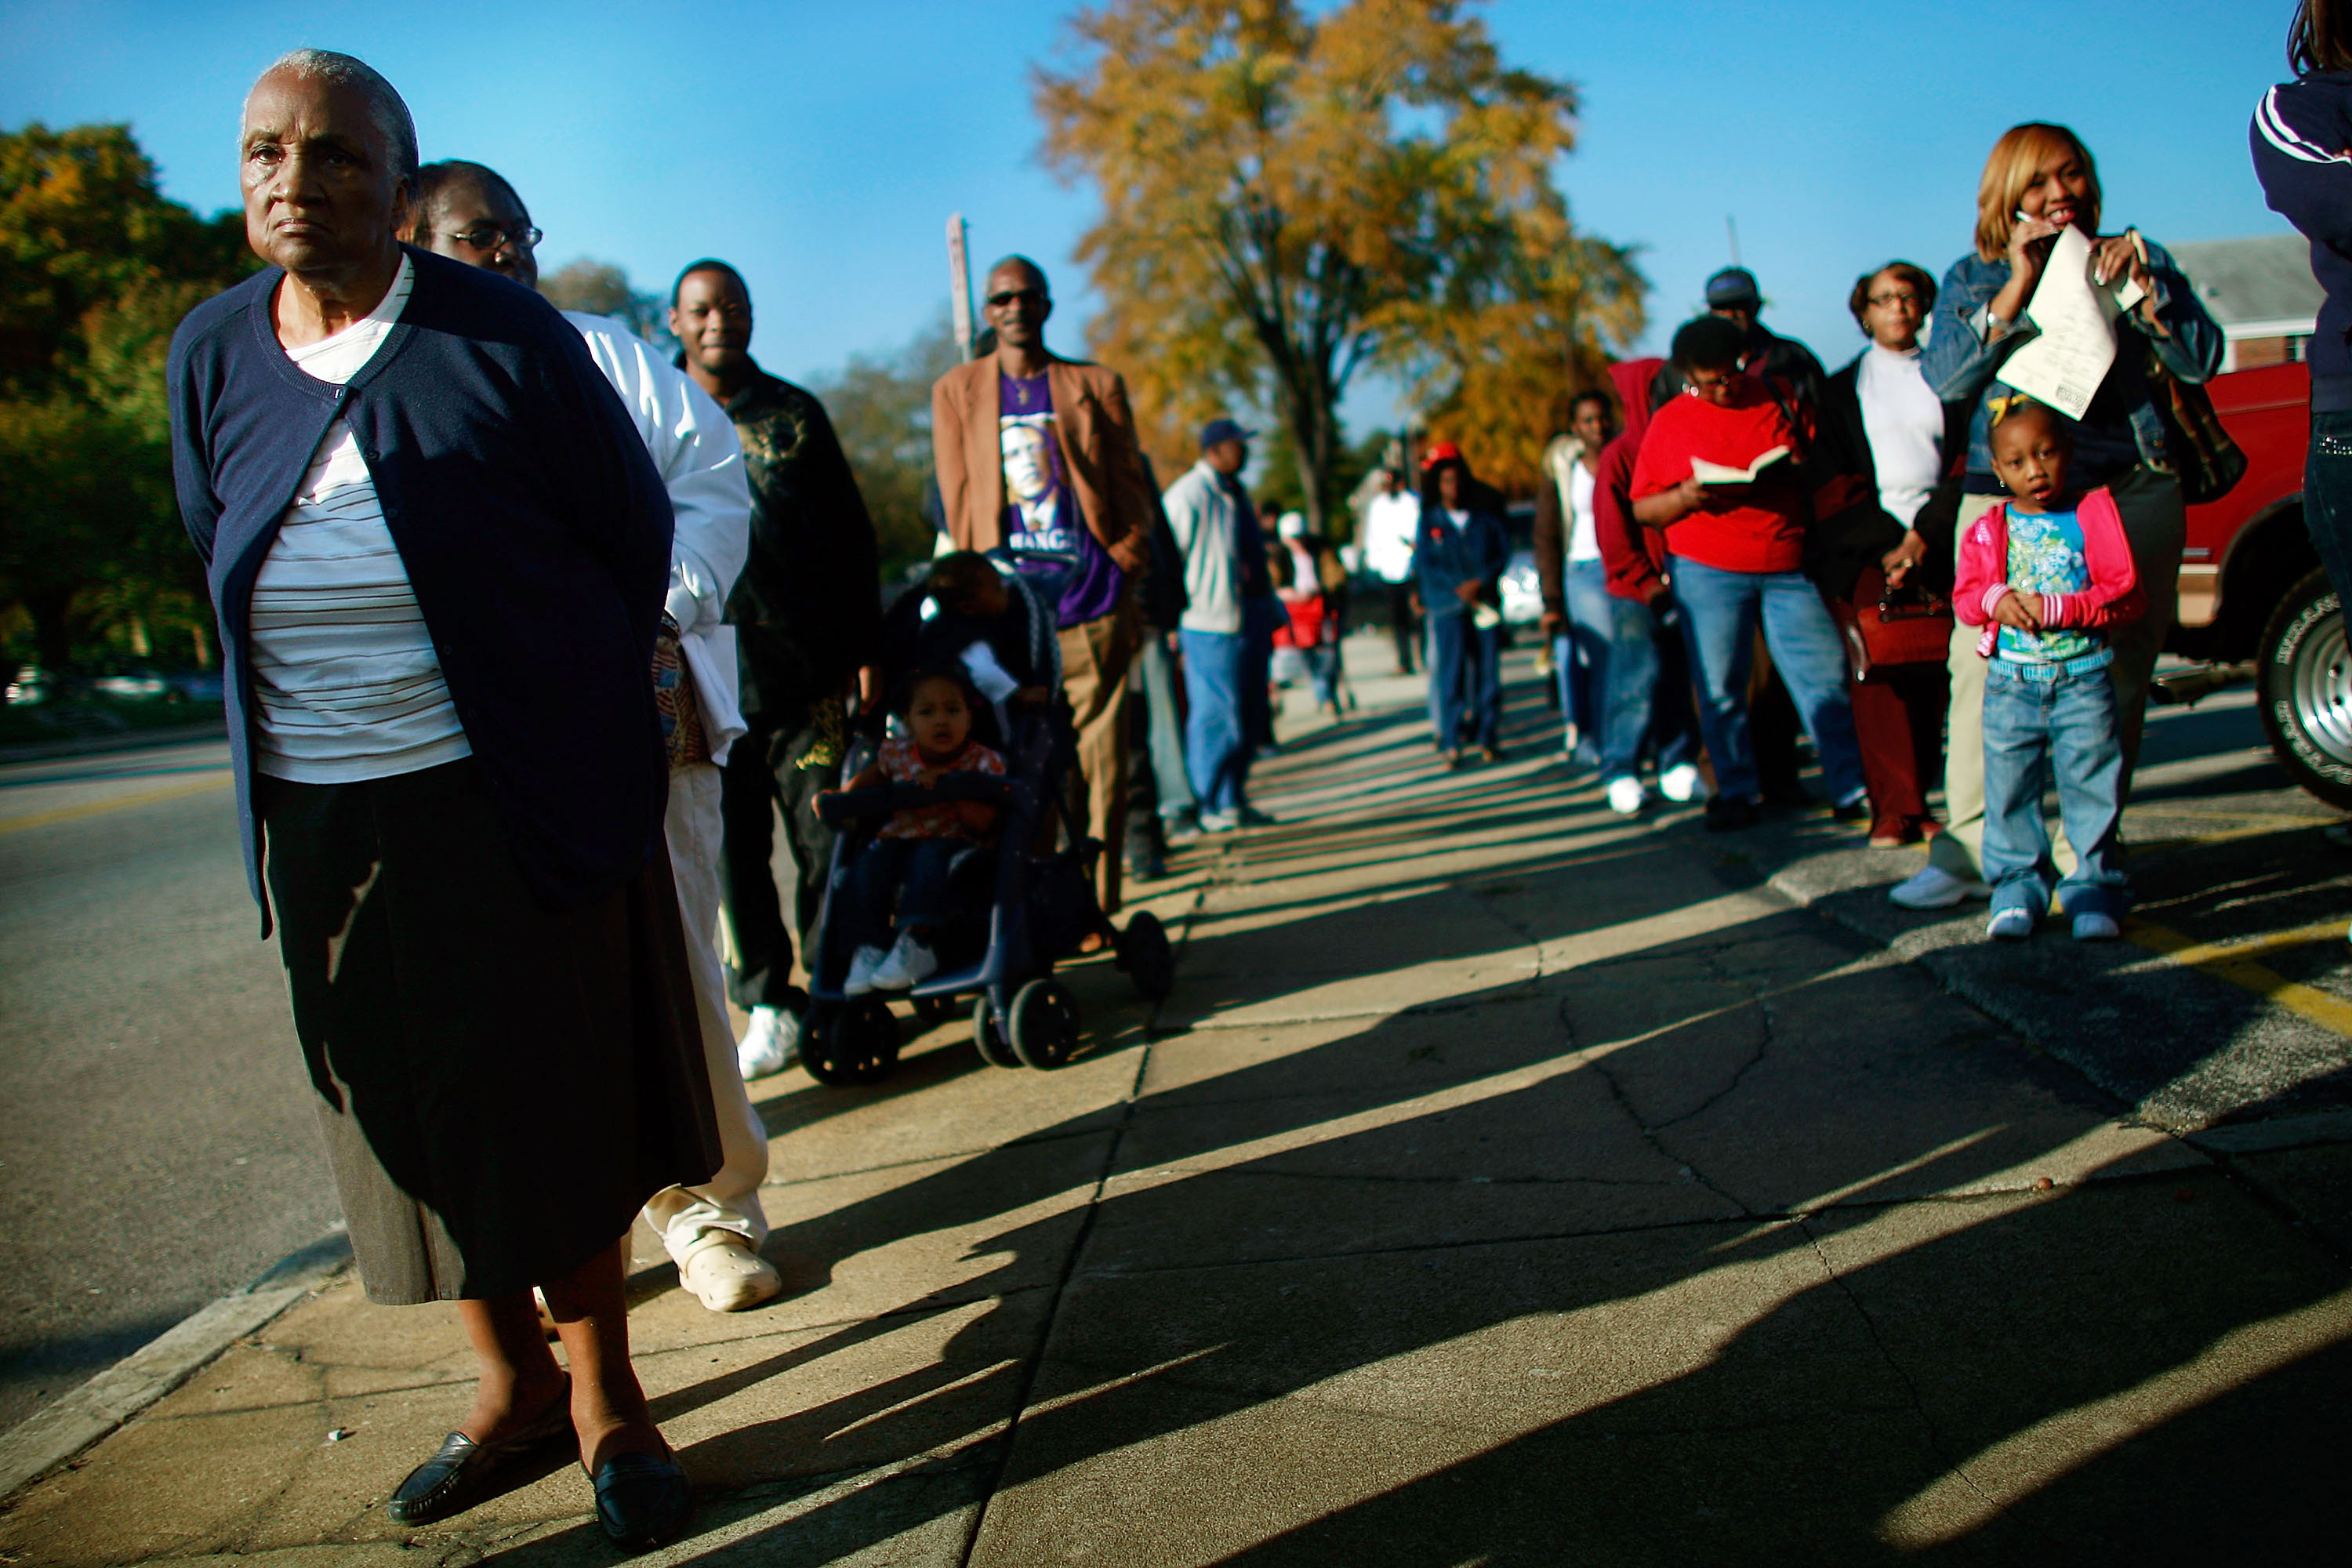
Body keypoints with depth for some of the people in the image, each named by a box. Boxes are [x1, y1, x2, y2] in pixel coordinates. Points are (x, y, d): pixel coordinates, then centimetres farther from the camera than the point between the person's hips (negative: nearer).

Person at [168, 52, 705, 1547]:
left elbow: (635, 524, 0)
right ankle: (511, 1382, 29)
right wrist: (321, 694, 17)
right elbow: (225, 558, 18)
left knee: (557, 1091, 5)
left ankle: (604, 1394, 21)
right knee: (405, 1103, 12)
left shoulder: (506, 337, -8)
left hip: (515, 796, -4)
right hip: (318, 811, 5)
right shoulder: (212, 353, 5)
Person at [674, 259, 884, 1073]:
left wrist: (867, 648, 6)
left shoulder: (795, 413, 11)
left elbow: (853, 536, 11)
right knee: (734, 850, 2)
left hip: (809, 667, 1)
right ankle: (768, 1003, 14)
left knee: (826, 841, 3)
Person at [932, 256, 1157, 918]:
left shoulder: (1097, 386, 12)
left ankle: (1095, 908, 6)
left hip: (1090, 603, 0)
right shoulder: (956, 391, 12)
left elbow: (1132, 488, 11)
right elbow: (958, 501, 8)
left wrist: (1125, 578, 2)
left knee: (1099, 760, -1)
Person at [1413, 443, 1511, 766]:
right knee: (1450, 670, -8)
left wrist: (1480, 581, -7)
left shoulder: (1485, 514, 10)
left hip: (1486, 602, 2)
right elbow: (1425, 564, 0)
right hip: (1447, 606, -2)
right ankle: (1451, 742, -6)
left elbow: (1504, 552, 8)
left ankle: (1487, 738, 7)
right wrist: (1460, 590, -9)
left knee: (1488, 669, -1)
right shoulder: (1429, 519, 5)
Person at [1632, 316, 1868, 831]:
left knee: (1825, 677, -2)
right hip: (1708, 571, -1)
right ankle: (1736, 793, 14)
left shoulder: (1776, 398, 9)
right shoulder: (1668, 423, 6)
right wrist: (1685, 497, -14)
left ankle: (1853, 791, 7)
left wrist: (1794, 471, -6)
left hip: (1789, 566, 1)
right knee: (1720, 688, 1)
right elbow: (1642, 508, 6)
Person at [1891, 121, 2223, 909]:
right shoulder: (1974, 277, 13)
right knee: (1985, 672, -10)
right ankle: (1971, 851, -2)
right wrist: (2019, 287, -9)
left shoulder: (2139, 258, 15)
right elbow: (1944, 380, -3)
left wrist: (2137, 285, -7)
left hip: (2132, 496, 1)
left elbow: (2201, 360, 5)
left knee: (2113, 680, -5)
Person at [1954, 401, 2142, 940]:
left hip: (2083, 680, -2)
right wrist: (1996, 600, -16)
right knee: (2010, 789, 4)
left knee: (2091, 784, 1)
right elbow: (1965, 596, 6)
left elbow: (2126, 594, -6)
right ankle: (2018, 882, 16)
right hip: (2010, 685, 2)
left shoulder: (2093, 514, 0)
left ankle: (2093, 884, 12)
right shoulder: (1987, 531, 7)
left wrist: (2055, 608, -18)